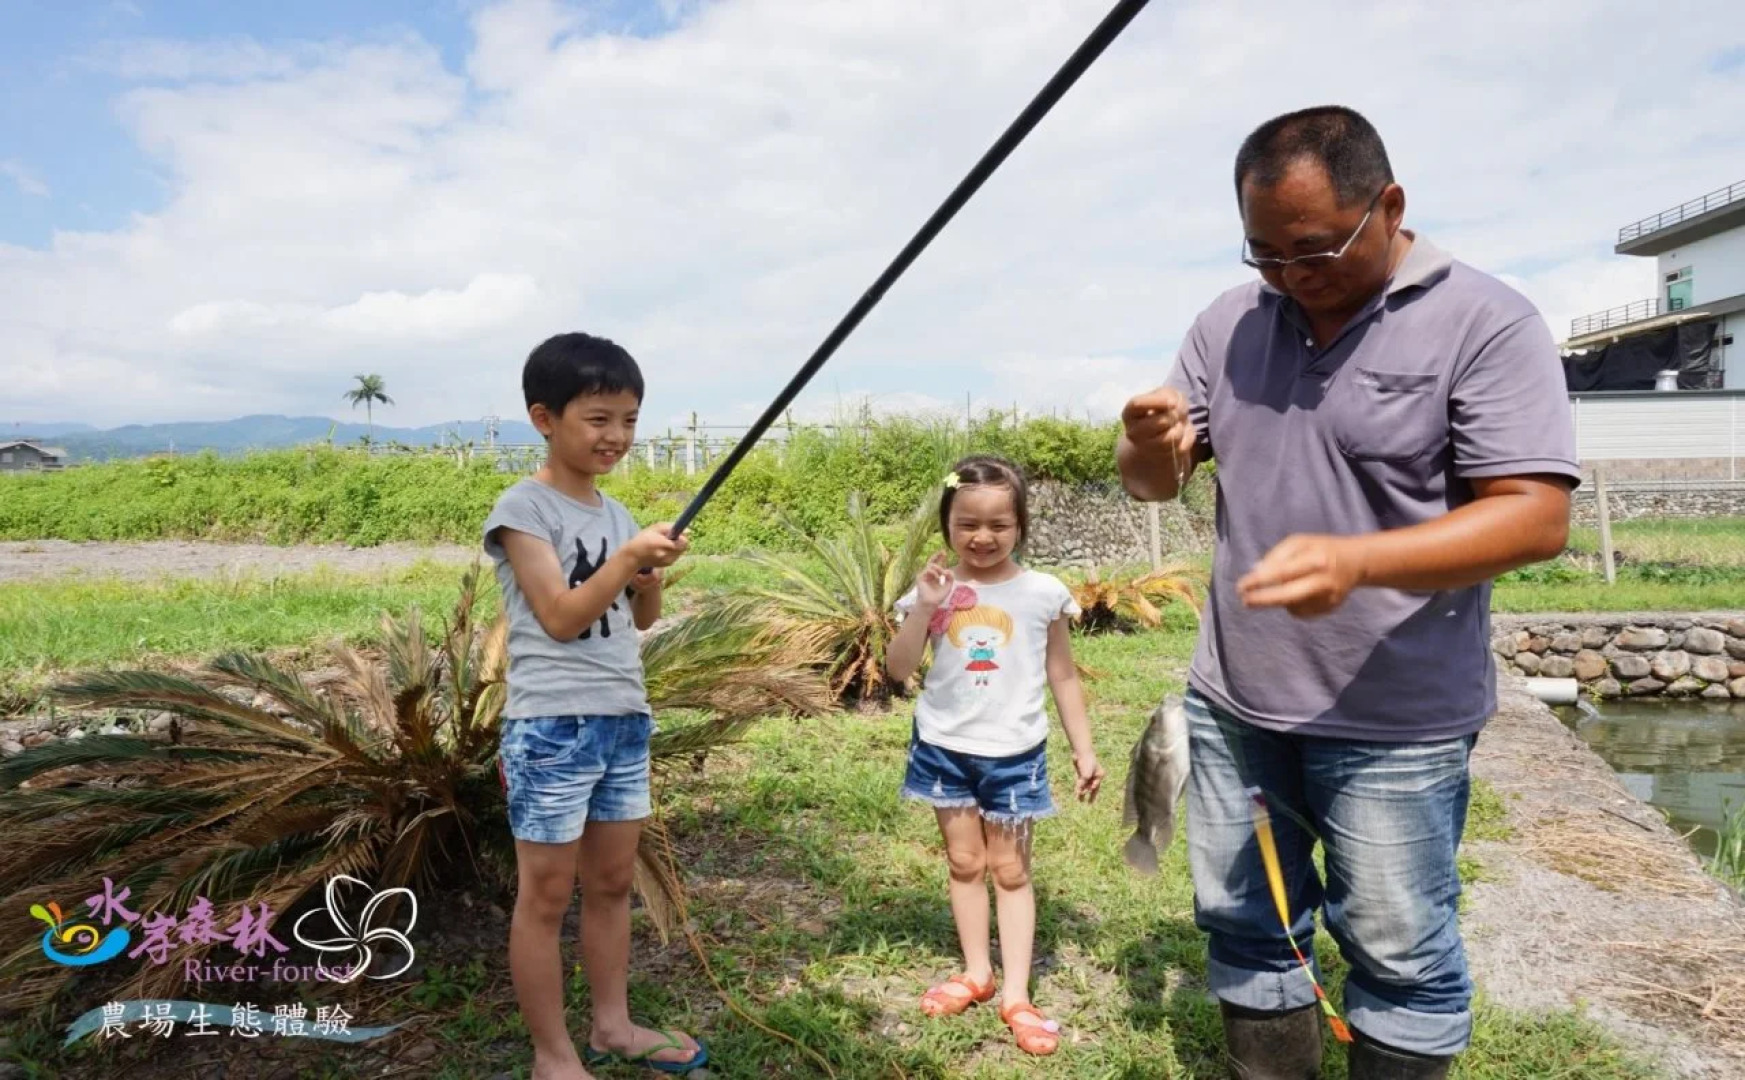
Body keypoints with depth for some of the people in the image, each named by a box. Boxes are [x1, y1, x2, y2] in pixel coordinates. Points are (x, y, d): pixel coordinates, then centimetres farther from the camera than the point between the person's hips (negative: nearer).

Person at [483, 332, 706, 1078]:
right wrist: (626, 558, -27)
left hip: (625, 720, 7)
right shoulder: (523, 508, -10)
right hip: (553, 726, -7)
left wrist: (651, 575, -5)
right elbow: (561, 618, -17)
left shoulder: (615, 512, 11)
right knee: (547, 893, 5)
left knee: (612, 882, 16)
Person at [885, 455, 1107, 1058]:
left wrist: (1084, 749, 3)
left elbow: (1062, 676, 2)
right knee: (964, 863, 14)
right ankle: (976, 974, 29)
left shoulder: (1043, 593, -7)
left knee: (1011, 870, 8)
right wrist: (924, 609, -22)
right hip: (945, 749, 2)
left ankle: (1017, 995, 15)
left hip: (1014, 754, -1)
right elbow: (898, 670, -9)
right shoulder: (934, 590, -6)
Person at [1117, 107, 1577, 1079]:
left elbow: (1537, 516, -18)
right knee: (1244, 924, 17)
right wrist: (1150, 445, -18)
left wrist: (1356, 560, -34)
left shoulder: (1486, 322, -11)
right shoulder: (1228, 323, 4)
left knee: (1399, 954, 9)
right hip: (1234, 699, 5)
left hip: (1394, 720, -4)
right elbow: (1156, 485, 7)